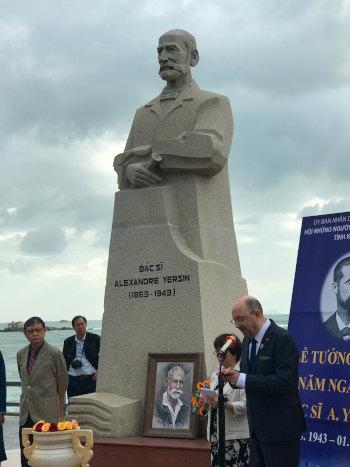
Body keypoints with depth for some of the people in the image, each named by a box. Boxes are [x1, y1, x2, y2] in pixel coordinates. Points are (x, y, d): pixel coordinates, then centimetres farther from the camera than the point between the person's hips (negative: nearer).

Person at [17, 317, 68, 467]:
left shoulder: (54, 354, -7)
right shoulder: (21, 354, 8)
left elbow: (63, 381, 3)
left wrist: (59, 406, 13)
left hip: (46, 415, -5)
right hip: (26, 413, 5)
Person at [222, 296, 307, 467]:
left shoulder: (282, 339, -16)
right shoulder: (248, 340, 10)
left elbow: (285, 382, -25)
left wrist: (242, 379, -23)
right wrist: (234, 376, -5)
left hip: (280, 428, -8)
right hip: (257, 427, 8)